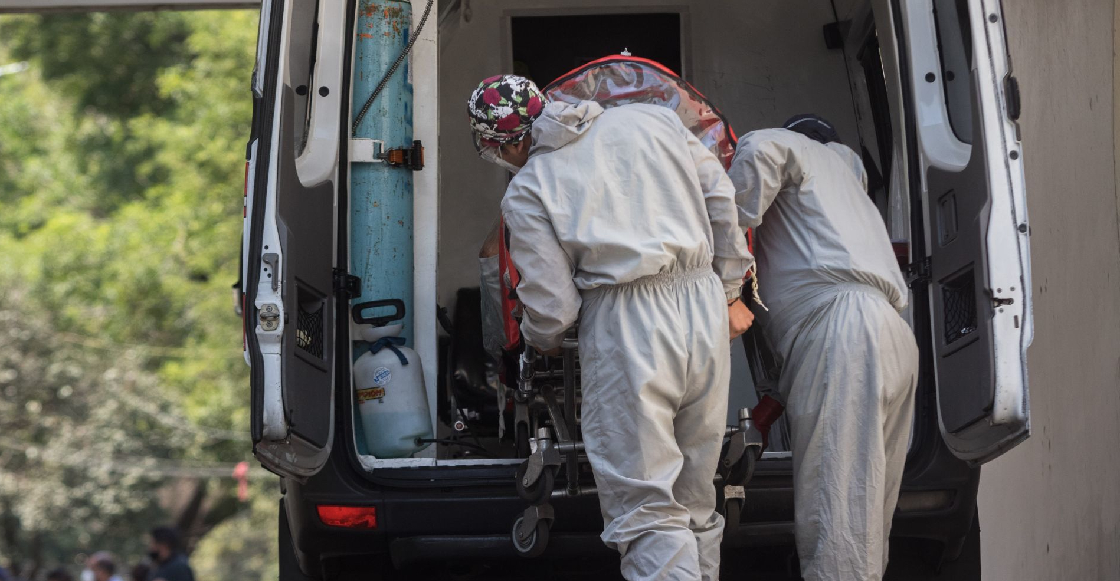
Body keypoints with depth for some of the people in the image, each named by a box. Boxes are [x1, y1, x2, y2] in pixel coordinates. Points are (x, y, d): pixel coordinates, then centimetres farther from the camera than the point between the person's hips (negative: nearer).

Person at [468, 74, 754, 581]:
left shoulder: (526, 192, 2)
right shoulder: (651, 121, 14)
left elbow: (551, 307, -1)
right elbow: (720, 199, 15)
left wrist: (541, 341, 22)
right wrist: (730, 292, 25)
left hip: (626, 333, -5)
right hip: (704, 311, 5)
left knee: (647, 512, -5)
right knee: (693, 502, 15)